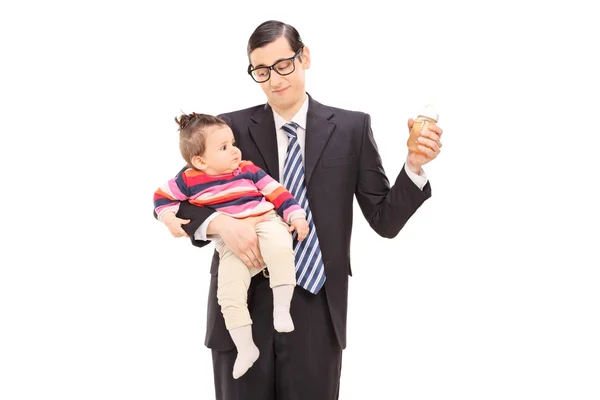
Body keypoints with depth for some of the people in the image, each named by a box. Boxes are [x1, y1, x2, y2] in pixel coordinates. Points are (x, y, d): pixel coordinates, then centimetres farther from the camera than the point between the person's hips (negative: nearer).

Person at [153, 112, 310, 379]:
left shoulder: (248, 170, 4)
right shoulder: (189, 180, 1)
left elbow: (277, 192, 7)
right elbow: (162, 195, 14)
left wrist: (296, 216, -1)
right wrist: (169, 219, -2)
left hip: (265, 225, 0)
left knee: (279, 249, -36)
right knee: (229, 294, -15)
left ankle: (281, 308, -24)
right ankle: (245, 347, 1)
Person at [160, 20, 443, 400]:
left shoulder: (352, 128, 2)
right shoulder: (232, 128, 2)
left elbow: (385, 220, 3)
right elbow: (172, 202, 5)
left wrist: (414, 166, -14)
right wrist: (221, 222, -15)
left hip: (317, 311, 0)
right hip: (243, 307, 1)